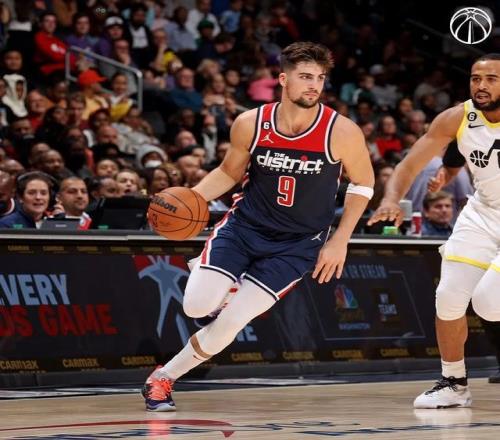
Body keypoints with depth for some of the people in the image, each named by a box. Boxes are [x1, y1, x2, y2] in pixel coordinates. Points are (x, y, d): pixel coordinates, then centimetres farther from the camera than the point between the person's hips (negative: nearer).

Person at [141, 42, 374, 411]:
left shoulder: (342, 132, -17)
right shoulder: (250, 124, -11)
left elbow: (363, 184, 0)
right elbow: (230, 172, 7)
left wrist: (339, 241, -5)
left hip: (297, 243, -2)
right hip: (244, 225, 2)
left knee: (230, 323, -11)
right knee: (197, 306, -15)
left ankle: (165, 376, 12)